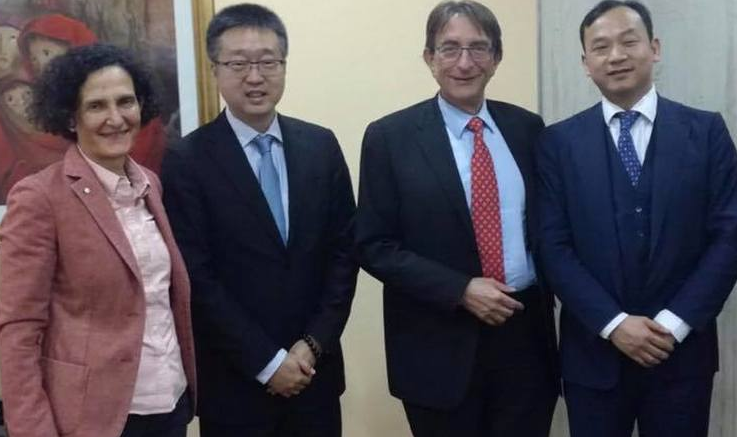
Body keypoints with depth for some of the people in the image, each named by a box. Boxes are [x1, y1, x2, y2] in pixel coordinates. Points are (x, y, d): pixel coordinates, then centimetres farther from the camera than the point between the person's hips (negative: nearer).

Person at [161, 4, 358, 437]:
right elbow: (197, 279, -11)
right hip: (234, 381, -3)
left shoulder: (321, 145, 2)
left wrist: (313, 344, -5)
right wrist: (267, 361, -12)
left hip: (316, 369, 3)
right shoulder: (187, 160, -9)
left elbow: (344, 250, 3)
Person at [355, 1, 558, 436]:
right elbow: (374, 246, -7)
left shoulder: (527, 127, 5)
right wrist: (461, 290, -16)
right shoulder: (390, 136, -5)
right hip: (439, 345, -3)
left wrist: (543, 293, -2)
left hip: (525, 331, 3)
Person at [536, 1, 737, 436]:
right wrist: (612, 322, -13)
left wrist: (675, 322, -11)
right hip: (593, 350, 0)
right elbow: (554, 246, -4)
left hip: (683, 349, 0)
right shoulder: (560, 141, 0)